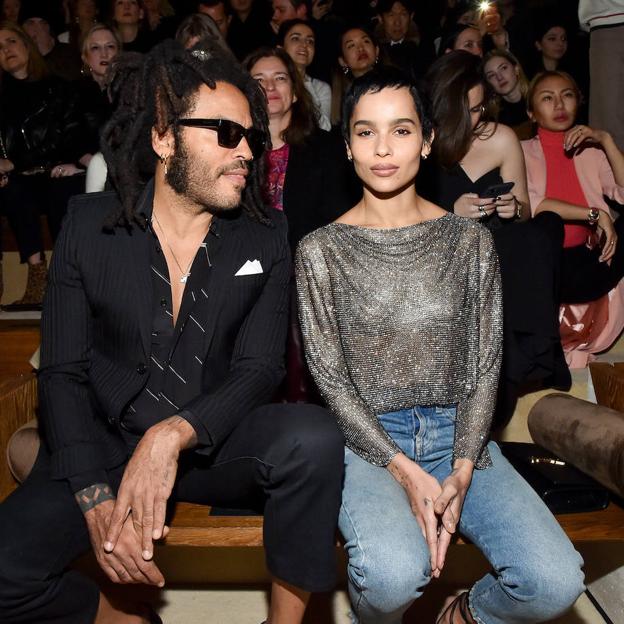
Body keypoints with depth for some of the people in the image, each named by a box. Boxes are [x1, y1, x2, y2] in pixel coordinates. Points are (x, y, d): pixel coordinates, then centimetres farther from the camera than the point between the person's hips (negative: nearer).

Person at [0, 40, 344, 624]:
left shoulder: (265, 236, -2)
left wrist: (174, 435, -26)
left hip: (212, 444, 1)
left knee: (312, 437, -30)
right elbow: (61, 373, -5)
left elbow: (260, 367, -7)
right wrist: (98, 500, -18)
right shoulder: (89, 225, -4)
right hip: (103, 446, 0)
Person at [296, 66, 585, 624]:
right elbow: (330, 378, -4)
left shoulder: (471, 242, 5)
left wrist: (462, 471, -11)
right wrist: (404, 470, -15)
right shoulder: (321, 251, -1)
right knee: (395, 573, -30)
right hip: (367, 436, -2)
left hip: (458, 432, 3)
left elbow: (485, 367, 3)